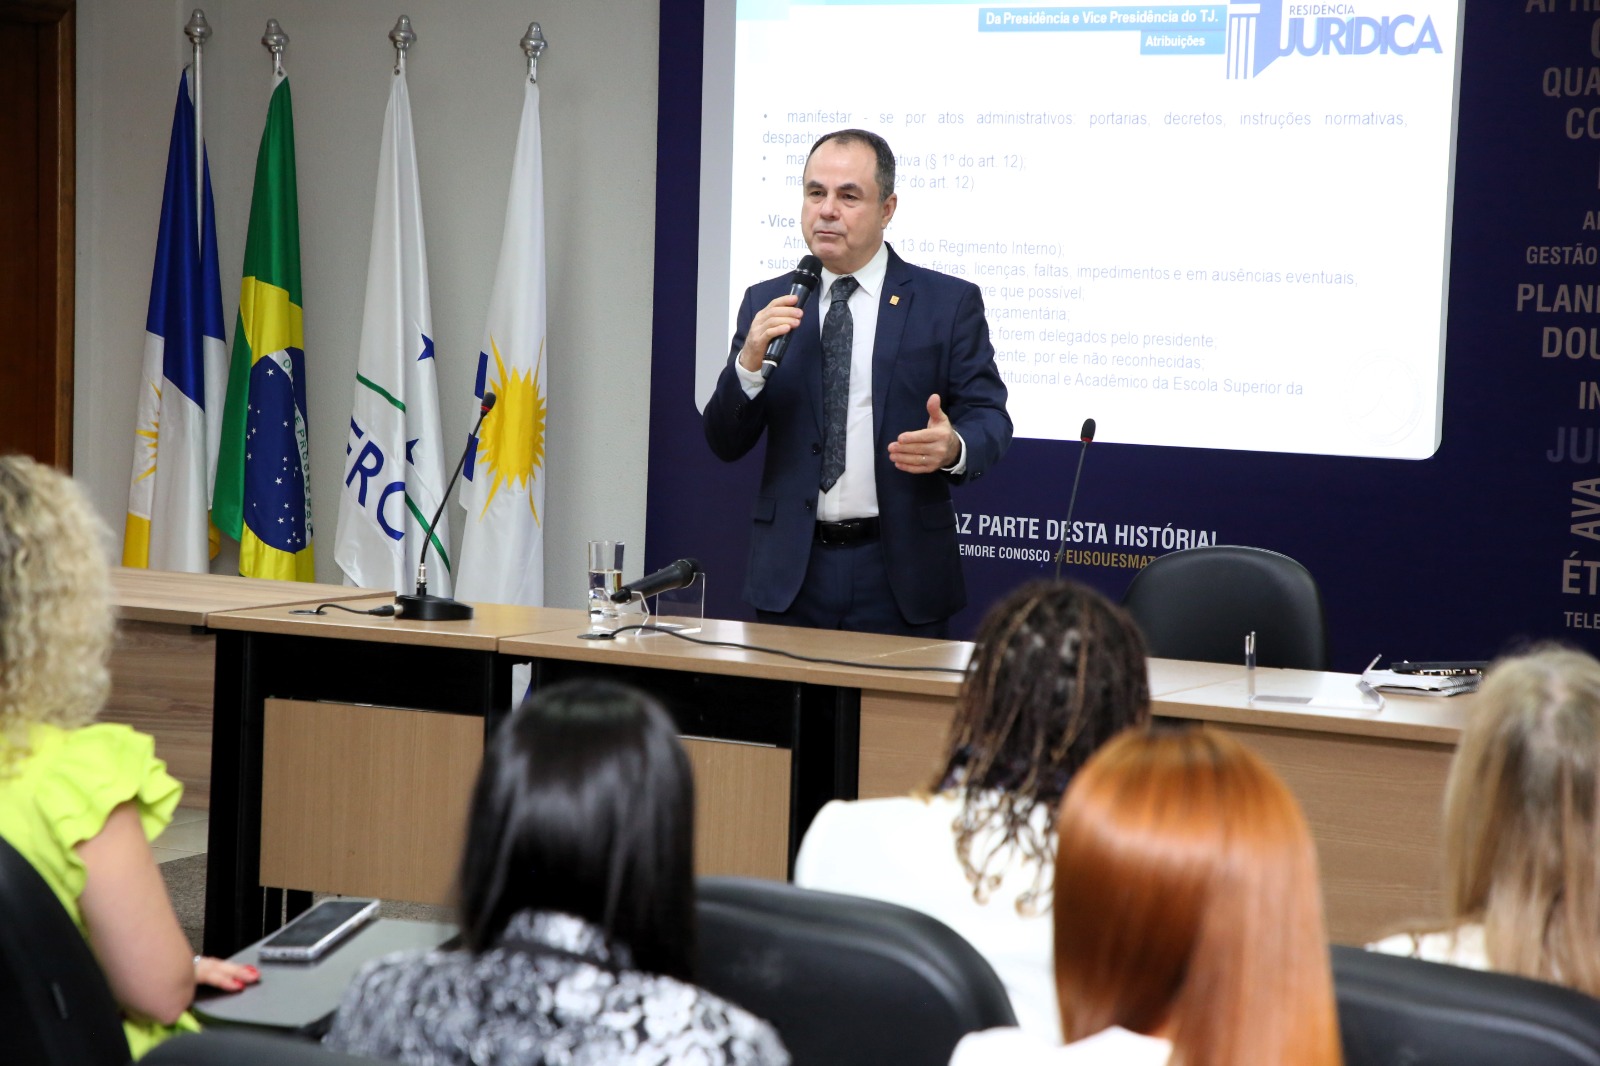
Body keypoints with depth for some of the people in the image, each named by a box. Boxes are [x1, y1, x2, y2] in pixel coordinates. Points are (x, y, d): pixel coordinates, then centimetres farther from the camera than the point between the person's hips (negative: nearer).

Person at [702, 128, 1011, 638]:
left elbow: (989, 418, -1)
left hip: (900, 576, -2)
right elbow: (725, 443, 5)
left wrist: (954, 447, -23)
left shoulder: (949, 302, 2)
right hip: (792, 572, 2)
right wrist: (749, 362, -14)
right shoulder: (765, 303, 9)